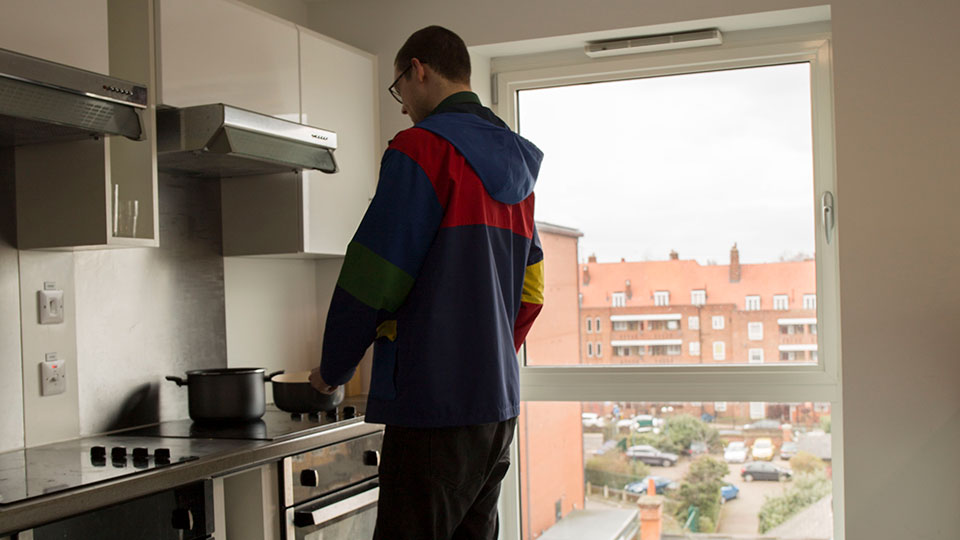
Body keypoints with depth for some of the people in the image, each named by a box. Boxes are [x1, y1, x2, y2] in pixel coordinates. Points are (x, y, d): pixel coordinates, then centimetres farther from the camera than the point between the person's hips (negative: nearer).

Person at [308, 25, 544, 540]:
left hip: (434, 404, -8)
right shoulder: (515, 166, 16)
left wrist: (332, 370, 1)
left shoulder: (422, 148, -9)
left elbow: (372, 279, -12)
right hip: (499, 405, 9)